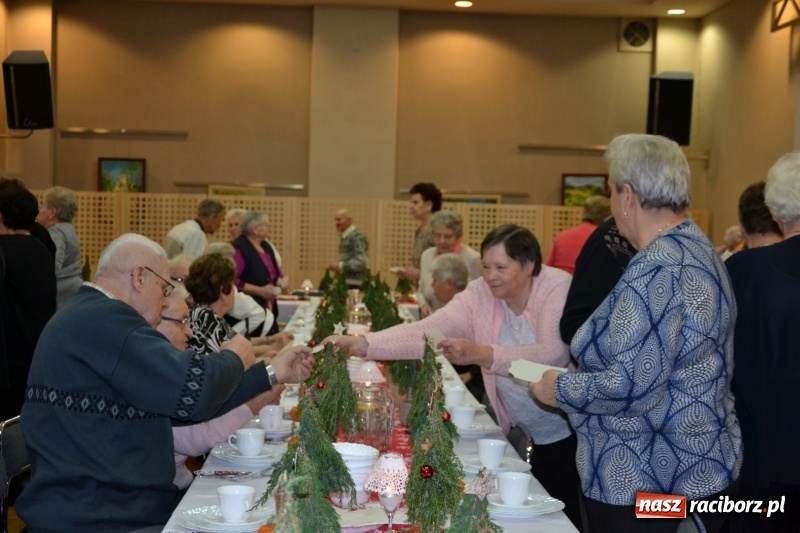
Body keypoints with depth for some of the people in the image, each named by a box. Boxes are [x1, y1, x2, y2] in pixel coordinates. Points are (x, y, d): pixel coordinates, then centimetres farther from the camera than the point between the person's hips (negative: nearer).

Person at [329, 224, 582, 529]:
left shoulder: (558, 288, -19)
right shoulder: (480, 294, -8)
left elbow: (552, 354, -34)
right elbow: (426, 330, -19)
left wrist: (480, 354, -45)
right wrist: (361, 344, -33)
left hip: (571, 432, -4)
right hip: (524, 435, 4)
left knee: (566, 519, 4)